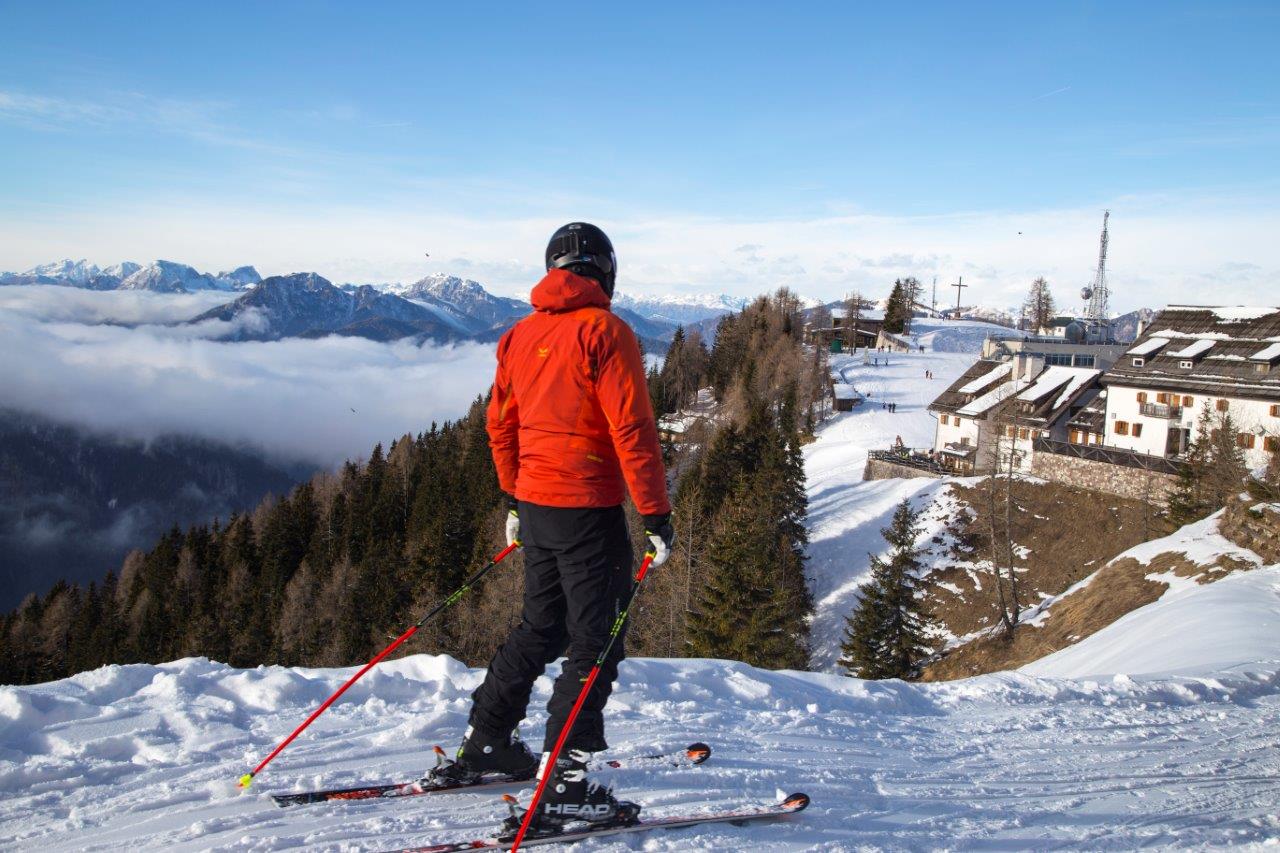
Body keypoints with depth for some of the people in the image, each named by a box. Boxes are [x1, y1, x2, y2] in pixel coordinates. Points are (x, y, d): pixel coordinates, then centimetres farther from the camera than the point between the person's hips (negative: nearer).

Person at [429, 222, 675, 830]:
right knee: (596, 641, 1)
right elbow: (631, 429, -17)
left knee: (541, 627, 21)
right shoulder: (604, 330, -12)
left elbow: (500, 425, 15)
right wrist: (657, 514, -13)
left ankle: (483, 744, 31)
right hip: (587, 508, -7)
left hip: (535, 504, 8)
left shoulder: (521, 335, 10)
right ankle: (563, 783, 3)